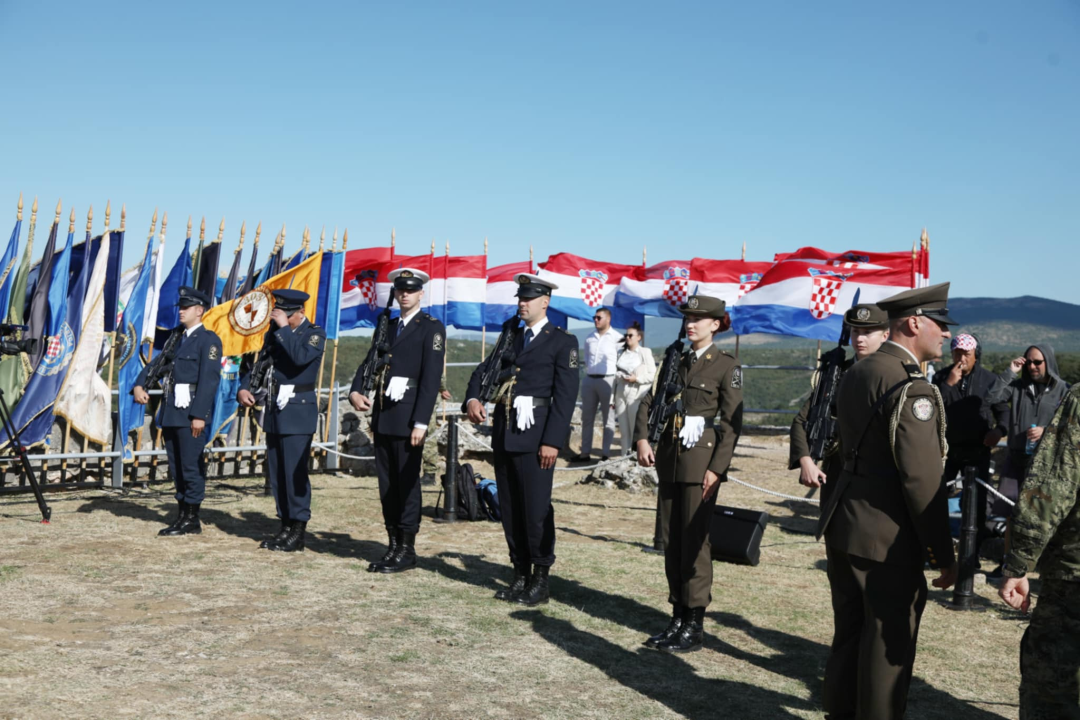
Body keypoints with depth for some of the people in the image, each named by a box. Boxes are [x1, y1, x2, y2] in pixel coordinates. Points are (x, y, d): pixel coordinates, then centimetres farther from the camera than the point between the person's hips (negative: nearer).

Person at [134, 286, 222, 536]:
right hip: (171, 411, 8)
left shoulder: (208, 339, -6)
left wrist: (200, 415, -19)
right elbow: (156, 364, 14)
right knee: (176, 466, 12)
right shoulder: (176, 338, 19)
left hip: (191, 412, -8)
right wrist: (139, 385, -5)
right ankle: (183, 514, 20)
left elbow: (209, 378, -13)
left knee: (192, 465, -3)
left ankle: (192, 520, 4)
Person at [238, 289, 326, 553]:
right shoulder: (274, 333, 14)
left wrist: (284, 327, -18)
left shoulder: (315, 333, -5)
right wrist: (244, 388, 1)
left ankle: (298, 533, -2)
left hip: (298, 411, -7)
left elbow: (301, 356, -24)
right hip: (274, 410, 7)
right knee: (276, 473, 9)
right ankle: (286, 527, 18)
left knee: (295, 472, -8)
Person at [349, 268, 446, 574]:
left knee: (407, 482, -2)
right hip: (382, 415, 7)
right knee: (386, 482, 10)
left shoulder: (431, 328, -3)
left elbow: (431, 377, -11)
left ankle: (407, 550, 7)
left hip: (408, 417, -7)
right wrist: (355, 391, -5)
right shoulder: (387, 327, 19)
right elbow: (369, 362, 16)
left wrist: (420, 422, -17)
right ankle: (393, 545, 19)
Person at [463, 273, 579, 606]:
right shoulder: (510, 338, 19)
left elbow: (566, 395, -9)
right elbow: (482, 371, 17)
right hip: (504, 433, 7)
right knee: (510, 509, 10)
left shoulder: (563, 341, -2)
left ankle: (540, 580, 9)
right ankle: (520, 575, 21)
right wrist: (472, 399, -5)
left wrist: (552, 441, -15)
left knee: (537, 509, -3)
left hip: (535, 435, -6)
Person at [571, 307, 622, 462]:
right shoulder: (589, 337, 11)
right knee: (587, 417, 9)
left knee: (608, 419, 0)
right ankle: (585, 453, 16)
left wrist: (618, 383, -10)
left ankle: (606, 454, 3)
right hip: (589, 379, 6)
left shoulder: (617, 338, -6)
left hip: (607, 379, -6)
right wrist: (588, 370, 13)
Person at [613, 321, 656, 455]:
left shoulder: (645, 352, 3)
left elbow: (652, 374, -2)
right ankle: (625, 455, 7)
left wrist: (637, 379, -12)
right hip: (621, 393, 4)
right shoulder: (622, 354, 16)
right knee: (624, 427, 4)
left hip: (636, 394, -4)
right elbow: (616, 372, 16)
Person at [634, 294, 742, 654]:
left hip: (701, 461, -6)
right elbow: (648, 402, 10)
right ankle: (678, 617, 20)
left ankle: (694, 626, 6)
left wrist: (717, 468, -16)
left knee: (695, 540, -3)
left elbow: (732, 423, -9)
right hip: (669, 458, 6)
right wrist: (642, 439, -6)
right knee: (672, 540, 10)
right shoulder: (676, 362, 13)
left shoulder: (727, 366, -4)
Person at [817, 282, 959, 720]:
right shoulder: (911, 387, -17)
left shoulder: (855, 374, 11)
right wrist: (943, 555, -14)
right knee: (888, 647, 4)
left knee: (848, 635, 18)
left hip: (843, 523, 9)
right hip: (887, 536, -9)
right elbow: (922, 480, -20)